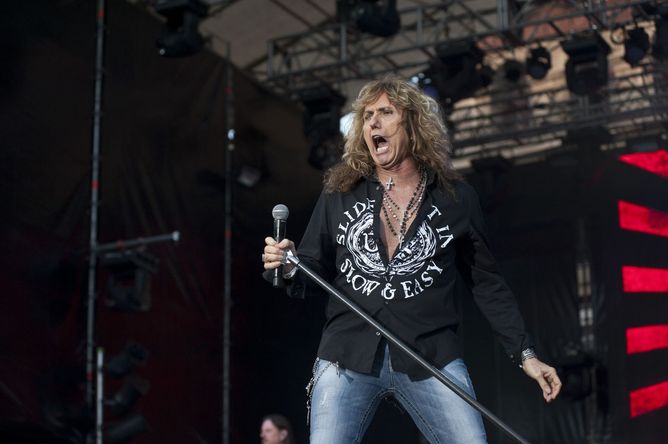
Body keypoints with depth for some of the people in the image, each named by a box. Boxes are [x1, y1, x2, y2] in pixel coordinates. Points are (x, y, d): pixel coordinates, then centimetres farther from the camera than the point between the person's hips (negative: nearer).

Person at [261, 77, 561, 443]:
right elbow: (313, 273, 13)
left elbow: (487, 284, 12)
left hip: (432, 358, 0)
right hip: (346, 357, 1)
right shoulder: (340, 194, 9)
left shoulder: (456, 198, 8)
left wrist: (525, 354, 8)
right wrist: (289, 268, -10)